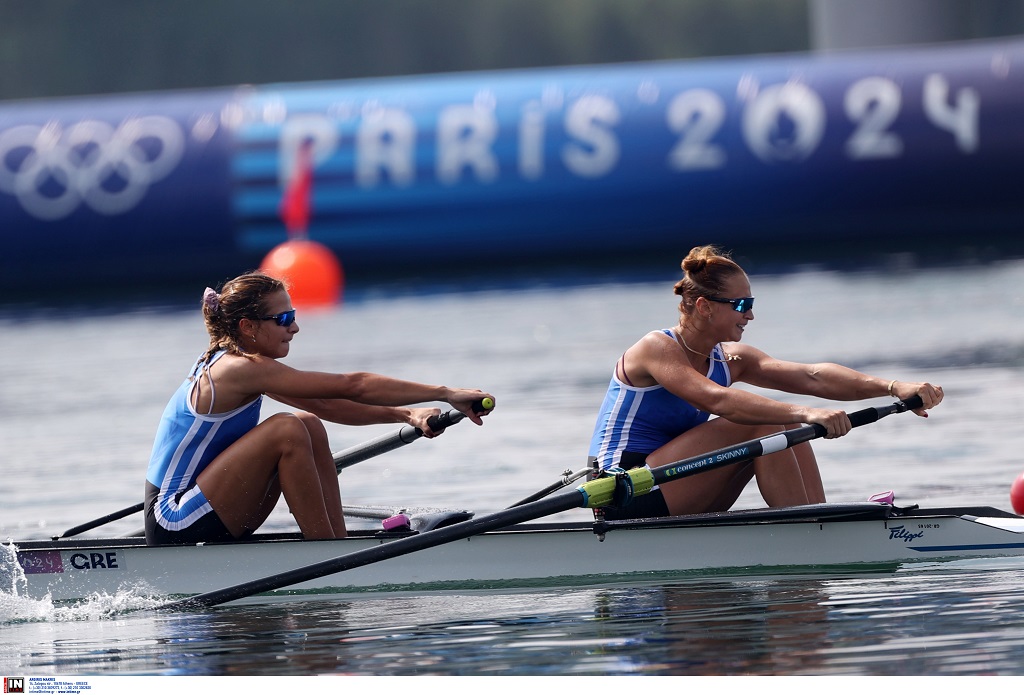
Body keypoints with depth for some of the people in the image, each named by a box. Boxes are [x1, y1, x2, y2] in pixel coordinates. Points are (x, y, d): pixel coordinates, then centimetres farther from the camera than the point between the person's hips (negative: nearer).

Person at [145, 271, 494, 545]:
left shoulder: (228, 363, 11)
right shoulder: (242, 368, -18)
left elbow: (325, 406, 12)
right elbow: (352, 387, -20)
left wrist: (405, 414, 0)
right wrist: (446, 394, -18)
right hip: (176, 526, -10)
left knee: (309, 424, 5)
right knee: (287, 431, -22)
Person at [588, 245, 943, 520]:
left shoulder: (729, 360, 8)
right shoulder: (657, 349, -15)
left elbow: (811, 377, -5)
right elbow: (717, 399, -33)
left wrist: (893, 387, -18)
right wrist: (803, 414, -42)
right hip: (626, 500, -9)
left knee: (787, 427, -3)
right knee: (762, 425, -19)